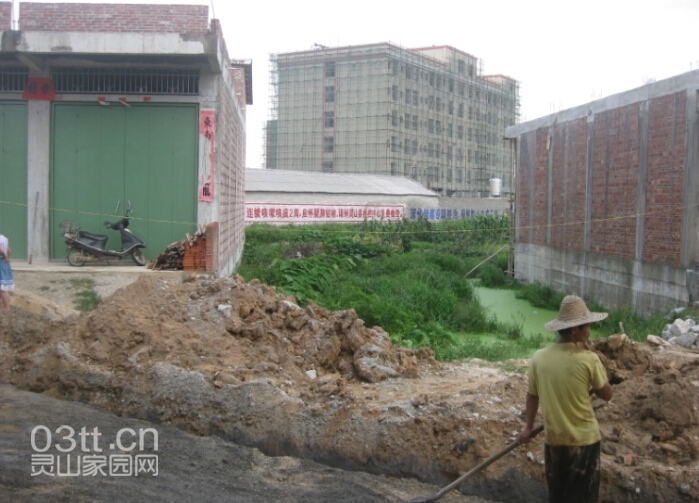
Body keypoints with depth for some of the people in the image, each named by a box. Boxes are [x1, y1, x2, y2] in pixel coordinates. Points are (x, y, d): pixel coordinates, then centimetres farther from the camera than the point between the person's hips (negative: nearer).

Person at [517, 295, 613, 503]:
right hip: (584, 439, -3)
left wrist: (529, 427, 18)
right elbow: (607, 395, -5)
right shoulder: (589, 360, -17)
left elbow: (532, 396, 5)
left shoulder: (539, 357, -6)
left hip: (554, 439, 3)